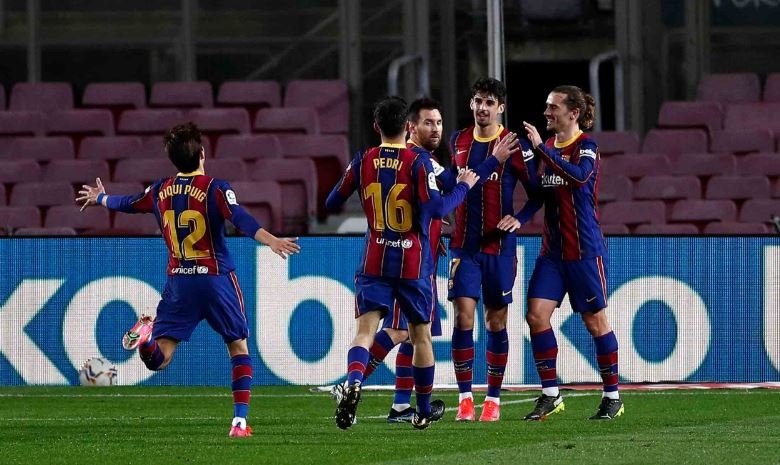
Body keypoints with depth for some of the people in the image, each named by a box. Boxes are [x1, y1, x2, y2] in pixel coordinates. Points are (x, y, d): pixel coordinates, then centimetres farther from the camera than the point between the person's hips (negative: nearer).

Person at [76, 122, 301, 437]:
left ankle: (146, 337, -36)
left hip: (178, 282, 3)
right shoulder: (215, 189, -8)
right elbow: (241, 220, -25)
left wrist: (100, 198, 45)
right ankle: (240, 421, 2)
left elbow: (127, 204, 25)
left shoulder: (161, 191, 7)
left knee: (158, 358, 0)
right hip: (217, 279, -3)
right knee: (238, 346, 13)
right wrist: (271, 241, -37)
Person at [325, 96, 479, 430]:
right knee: (421, 336, 14)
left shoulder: (363, 162, 0)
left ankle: (353, 382, -38)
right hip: (414, 264, -1)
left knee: (365, 329, -7)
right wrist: (463, 187, -3)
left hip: (374, 262, 1)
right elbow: (435, 208, -19)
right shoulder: (418, 162, -10)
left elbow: (332, 203, 10)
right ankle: (424, 410, 25)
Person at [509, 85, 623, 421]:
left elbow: (580, 176, -30)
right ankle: (550, 395, 1)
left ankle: (612, 397, 11)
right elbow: (538, 194, 11)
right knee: (537, 315, -6)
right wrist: (519, 219, -8)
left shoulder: (586, 147, -9)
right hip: (552, 250, 6)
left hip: (585, 250, -6)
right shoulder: (547, 148, 11)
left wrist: (541, 148, -29)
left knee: (595, 320, 0)